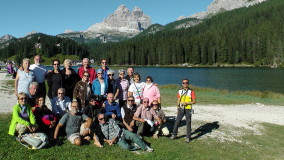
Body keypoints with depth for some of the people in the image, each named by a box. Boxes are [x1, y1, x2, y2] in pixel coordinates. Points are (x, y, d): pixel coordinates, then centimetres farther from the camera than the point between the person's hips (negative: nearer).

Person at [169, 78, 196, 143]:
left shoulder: (191, 91, -2)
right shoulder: (180, 91, 10)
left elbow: (194, 101, -4)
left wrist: (187, 103, -16)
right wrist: (177, 109, 11)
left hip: (188, 109, -3)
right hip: (181, 109, 3)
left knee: (188, 123, 2)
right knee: (177, 122, 3)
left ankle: (188, 137, 13)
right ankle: (174, 135, 16)